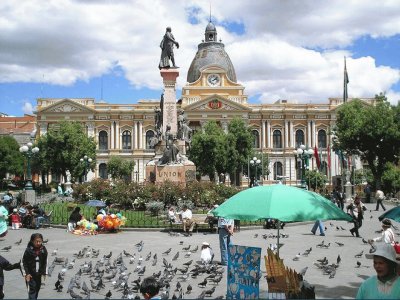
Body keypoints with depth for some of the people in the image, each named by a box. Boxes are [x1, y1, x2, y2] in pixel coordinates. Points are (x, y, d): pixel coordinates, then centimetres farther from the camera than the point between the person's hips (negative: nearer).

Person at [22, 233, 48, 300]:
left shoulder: (43, 250, -4)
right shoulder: (28, 250, -15)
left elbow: (45, 262, 6)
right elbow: (24, 262, -8)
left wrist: (44, 272, 6)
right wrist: (26, 273, -10)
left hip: (39, 273, 4)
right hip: (30, 273, -4)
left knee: (37, 287, 14)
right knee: (32, 288, -11)